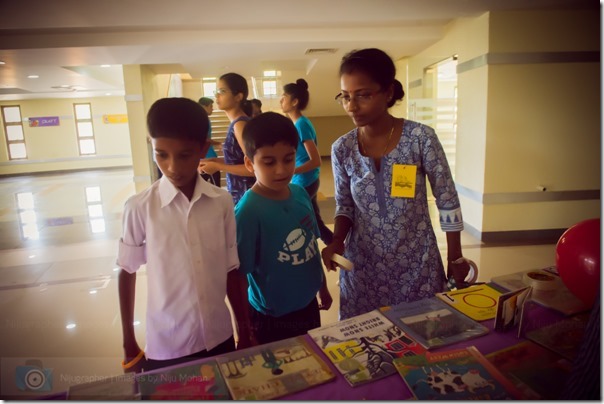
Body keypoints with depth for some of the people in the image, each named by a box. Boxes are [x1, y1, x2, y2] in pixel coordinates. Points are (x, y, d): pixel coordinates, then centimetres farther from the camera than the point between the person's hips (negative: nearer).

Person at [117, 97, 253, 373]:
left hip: (219, 338, 2)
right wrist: (129, 343, 5)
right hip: (165, 345, -1)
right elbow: (127, 273, -1)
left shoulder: (222, 202, -8)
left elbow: (231, 270, 0)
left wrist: (245, 330, 6)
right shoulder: (139, 208, -13)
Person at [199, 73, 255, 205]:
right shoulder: (236, 123, 8)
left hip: (245, 195, -9)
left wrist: (218, 167, -16)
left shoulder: (240, 124, -18)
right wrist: (213, 160, 6)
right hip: (238, 192, 9)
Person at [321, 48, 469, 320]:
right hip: (363, 265, 2)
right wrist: (337, 241, -13)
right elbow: (344, 206, 5)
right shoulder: (342, 149, -6)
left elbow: (448, 202, -6)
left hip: (417, 263, -1)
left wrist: (455, 258, 0)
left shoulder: (421, 138, -14)